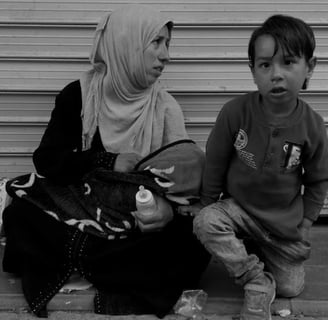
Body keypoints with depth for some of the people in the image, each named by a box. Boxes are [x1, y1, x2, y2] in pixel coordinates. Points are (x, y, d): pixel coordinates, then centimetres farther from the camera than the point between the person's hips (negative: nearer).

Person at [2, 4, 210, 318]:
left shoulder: (165, 108, -1)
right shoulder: (78, 95, -2)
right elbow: (47, 160, -7)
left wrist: (169, 208, -29)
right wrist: (109, 162, -19)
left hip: (139, 220, 1)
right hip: (76, 209, 0)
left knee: (191, 248, -28)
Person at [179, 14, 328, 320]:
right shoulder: (235, 112, -21)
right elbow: (215, 161, -5)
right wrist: (207, 202, 3)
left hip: (285, 223, 1)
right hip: (239, 208, -1)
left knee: (291, 288, 4)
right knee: (205, 222, -31)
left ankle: (257, 255, 34)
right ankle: (258, 282, -14)